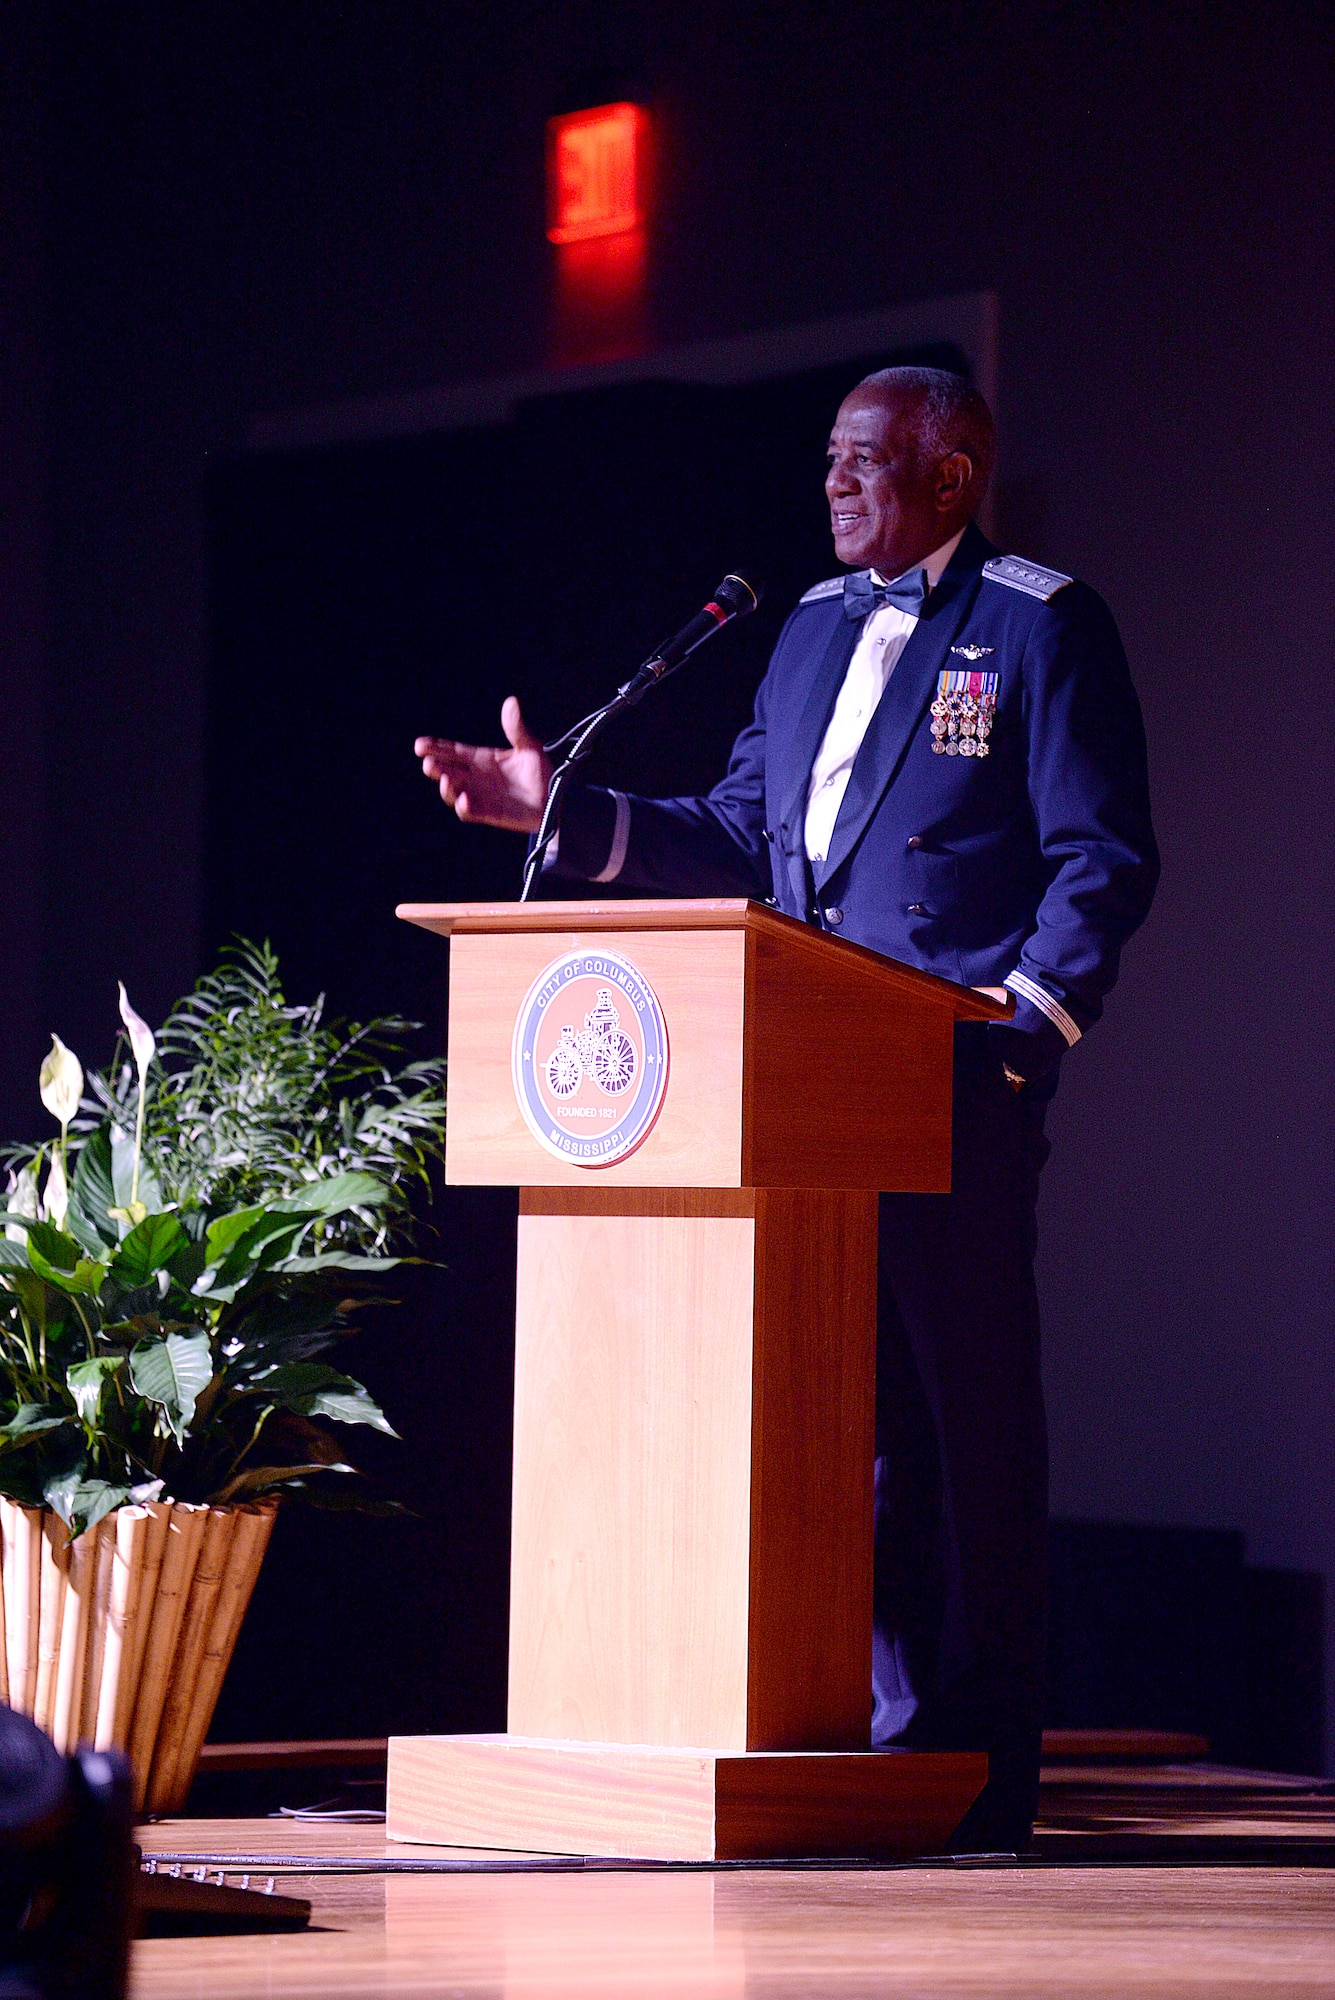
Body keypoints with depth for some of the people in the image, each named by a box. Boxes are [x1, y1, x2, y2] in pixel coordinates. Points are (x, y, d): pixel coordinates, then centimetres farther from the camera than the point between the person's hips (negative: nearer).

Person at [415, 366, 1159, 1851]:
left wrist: (1018, 1031, -15)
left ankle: (975, 1779, -1)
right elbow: (739, 839, 20)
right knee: (842, 1420, 7)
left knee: (965, 1421, -5)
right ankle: (889, 1738, 14)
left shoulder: (1042, 627, -1)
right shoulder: (815, 629, 20)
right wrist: (564, 812, 11)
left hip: (954, 1093, -7)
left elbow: (1102, 863, -6)